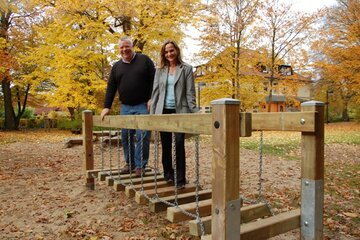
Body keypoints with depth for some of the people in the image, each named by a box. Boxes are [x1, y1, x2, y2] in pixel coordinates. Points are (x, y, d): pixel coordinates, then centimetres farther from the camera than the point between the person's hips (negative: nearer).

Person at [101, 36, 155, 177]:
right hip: (125, 107, 5)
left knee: (142, 136, -7)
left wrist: (151, 99, -11)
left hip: (143, 106, -4)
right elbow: (111, 87, 11)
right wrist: (107, 106, 5)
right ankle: (129, 163, 21)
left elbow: (154, 80, -2)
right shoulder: (116, 66, 13)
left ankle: (140, 165, 4)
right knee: (126, 136, 7)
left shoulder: (144, 60, 2)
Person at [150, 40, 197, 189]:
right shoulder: (160, 71, 12)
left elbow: (190, 92, -2)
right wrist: (152, 113, 4)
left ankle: (180, 179, 0)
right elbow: (155, 92, 11)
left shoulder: (186, 69, 3)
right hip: (163, 111, 4)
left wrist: (194, 113, -10)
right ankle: (168, 173, 24)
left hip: (180, 111, -3)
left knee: (179, 144, -8)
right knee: (165, 145, 9)